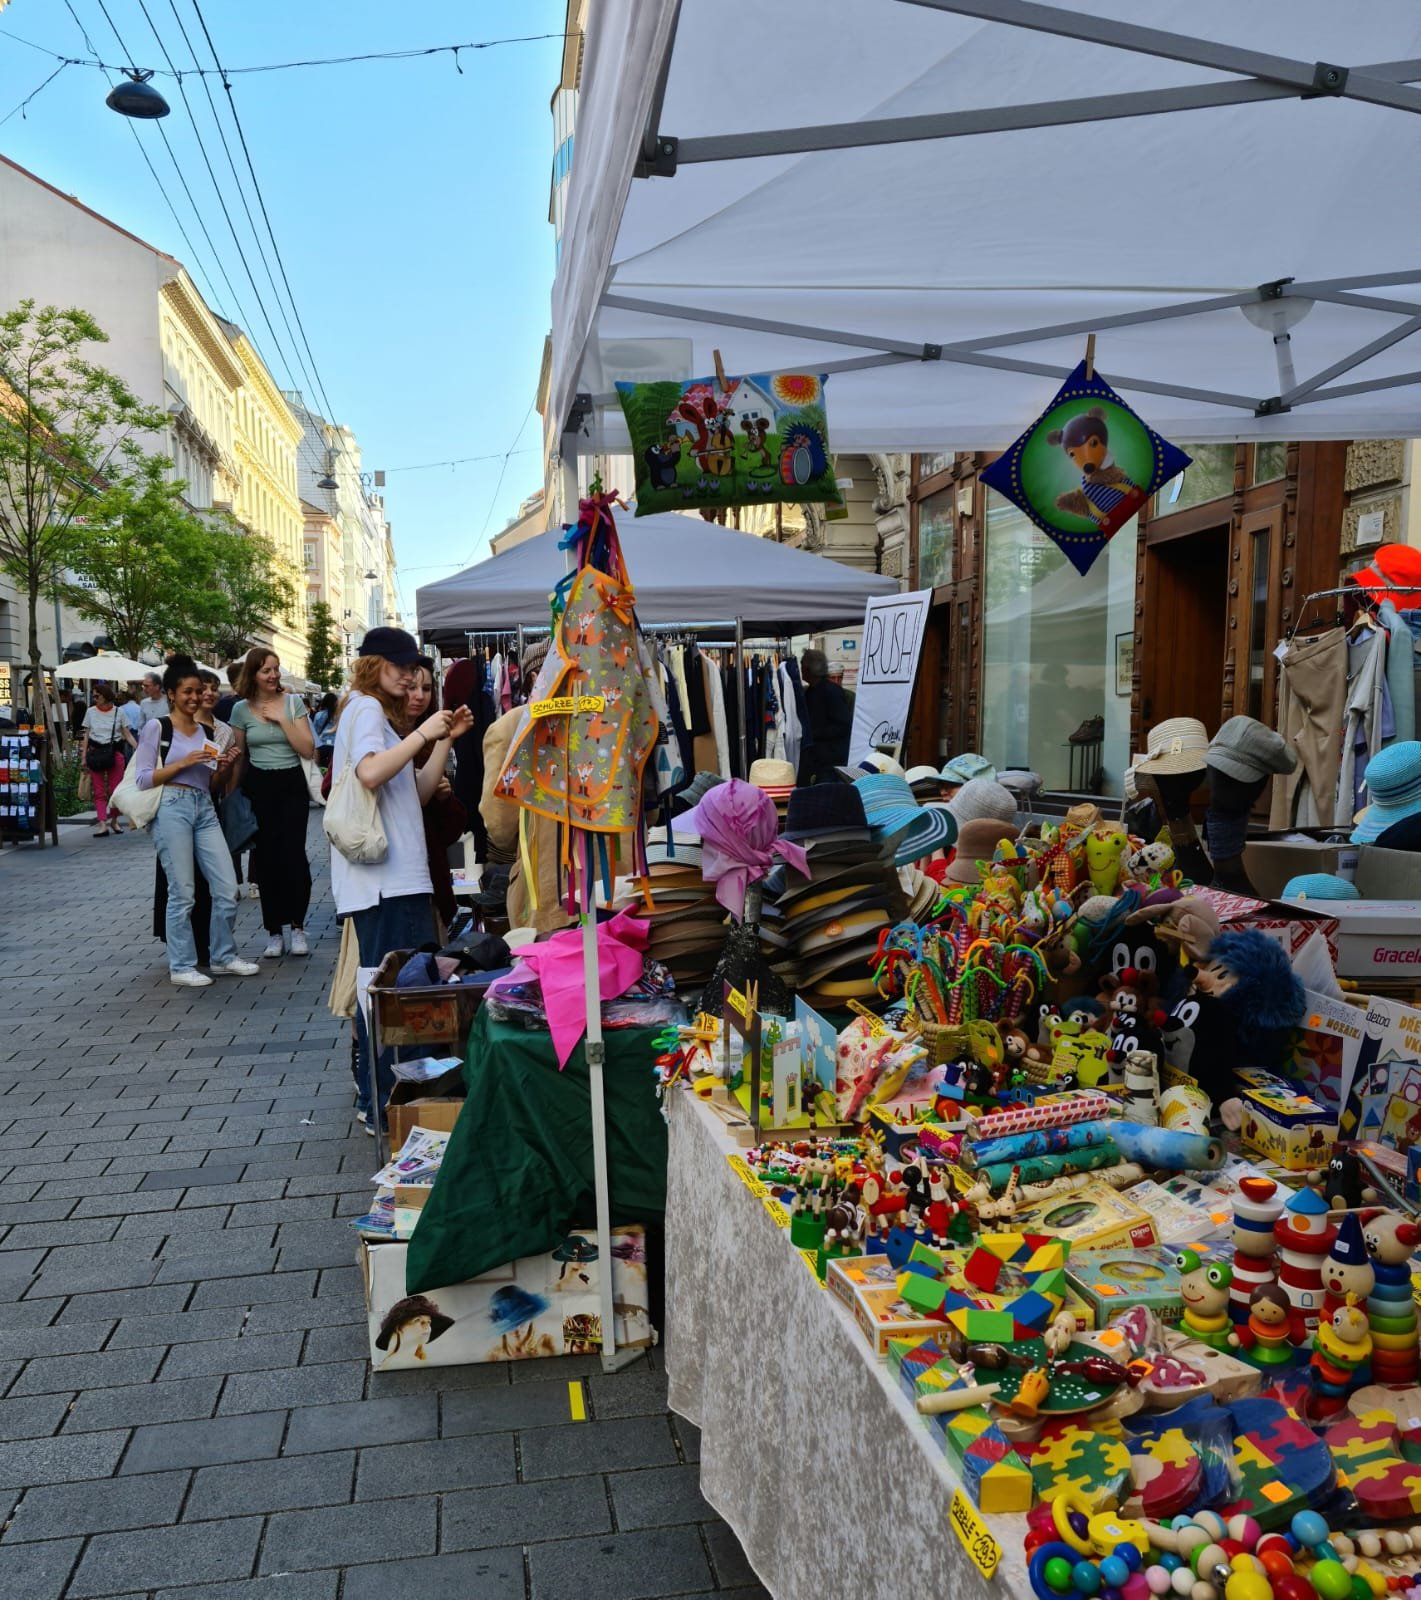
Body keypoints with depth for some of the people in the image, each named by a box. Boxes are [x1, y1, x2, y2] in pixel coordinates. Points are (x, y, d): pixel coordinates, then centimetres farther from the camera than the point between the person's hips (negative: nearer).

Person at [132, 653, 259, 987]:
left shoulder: (205, 731, 16)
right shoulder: (157, 727, -1)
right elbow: (142, 778, -7)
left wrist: (222, 766, 1)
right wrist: (183, 762, -13)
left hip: (205, 809, 6)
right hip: (172, 808, -6)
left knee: (227, 889, 3)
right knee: (182, 893, -3)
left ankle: (223, 956, 18)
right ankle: (181, 966, 8)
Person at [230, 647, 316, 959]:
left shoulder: (293, 702, 0)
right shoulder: (241, 709, 3)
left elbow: (308, 750, -6)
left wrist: (282, 720, -13)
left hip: (292, 784, -1)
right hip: (259, 787, 1)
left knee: (293, 854, -10)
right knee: (266, 859, 2)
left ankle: (297, 927, 4)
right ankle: (274, 932, 11)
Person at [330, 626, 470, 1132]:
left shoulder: (380, 713, 25)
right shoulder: (366, 707, -5)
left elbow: (419, 791, 19)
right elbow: (370, 773, -25)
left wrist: (445, 739, 10)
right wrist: (423, 733, -18)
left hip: (399, 873, 10)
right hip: (383, 876, -10)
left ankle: (377, 1095, 23)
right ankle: (379, 1104, -2)